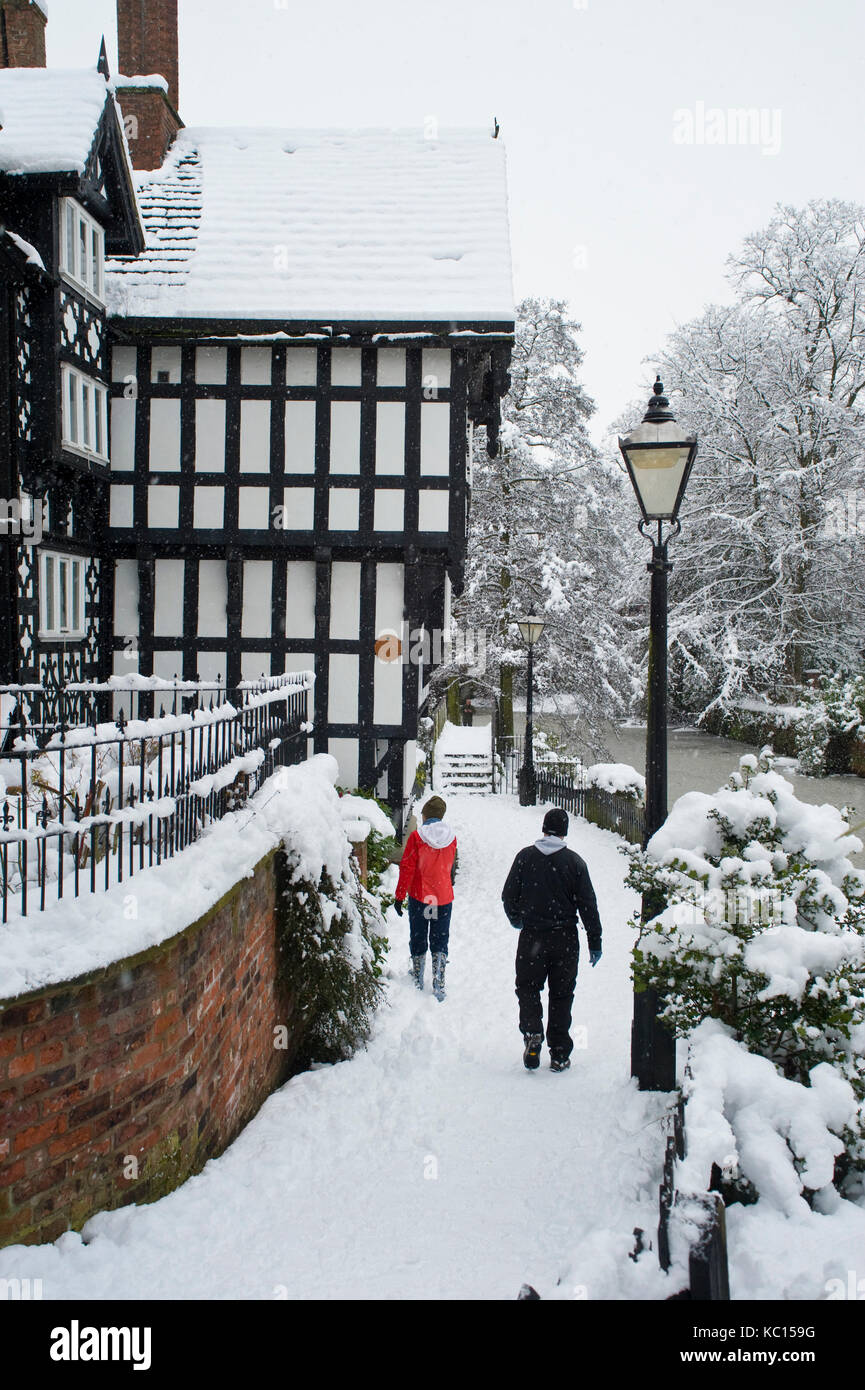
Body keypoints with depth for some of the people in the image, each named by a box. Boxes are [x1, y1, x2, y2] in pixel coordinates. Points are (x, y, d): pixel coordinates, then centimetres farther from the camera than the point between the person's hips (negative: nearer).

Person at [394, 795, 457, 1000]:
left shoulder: (416, 837, -12)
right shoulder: (451, 838, -3)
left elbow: (407, 868, -11)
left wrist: (399, 896, -4)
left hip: (419, 896, -2)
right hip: (444, 898, 2)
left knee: (417, 938, 14)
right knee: (440, 941, 10)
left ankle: (418, 980, 23)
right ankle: (439, 984, 1)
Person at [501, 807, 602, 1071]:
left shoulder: (525, 856, -1)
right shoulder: (574, 861, -4)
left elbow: (508, 895, 3)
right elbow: (588, 904, -3)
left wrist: (516, 920, 23)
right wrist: (595, 942, 4)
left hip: (531, 937, 0)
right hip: (565, 939, 0)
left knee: (527, 988, 13)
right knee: (561, 995, 9)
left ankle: (532, 1033, -12)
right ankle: (559, 1054, 12)